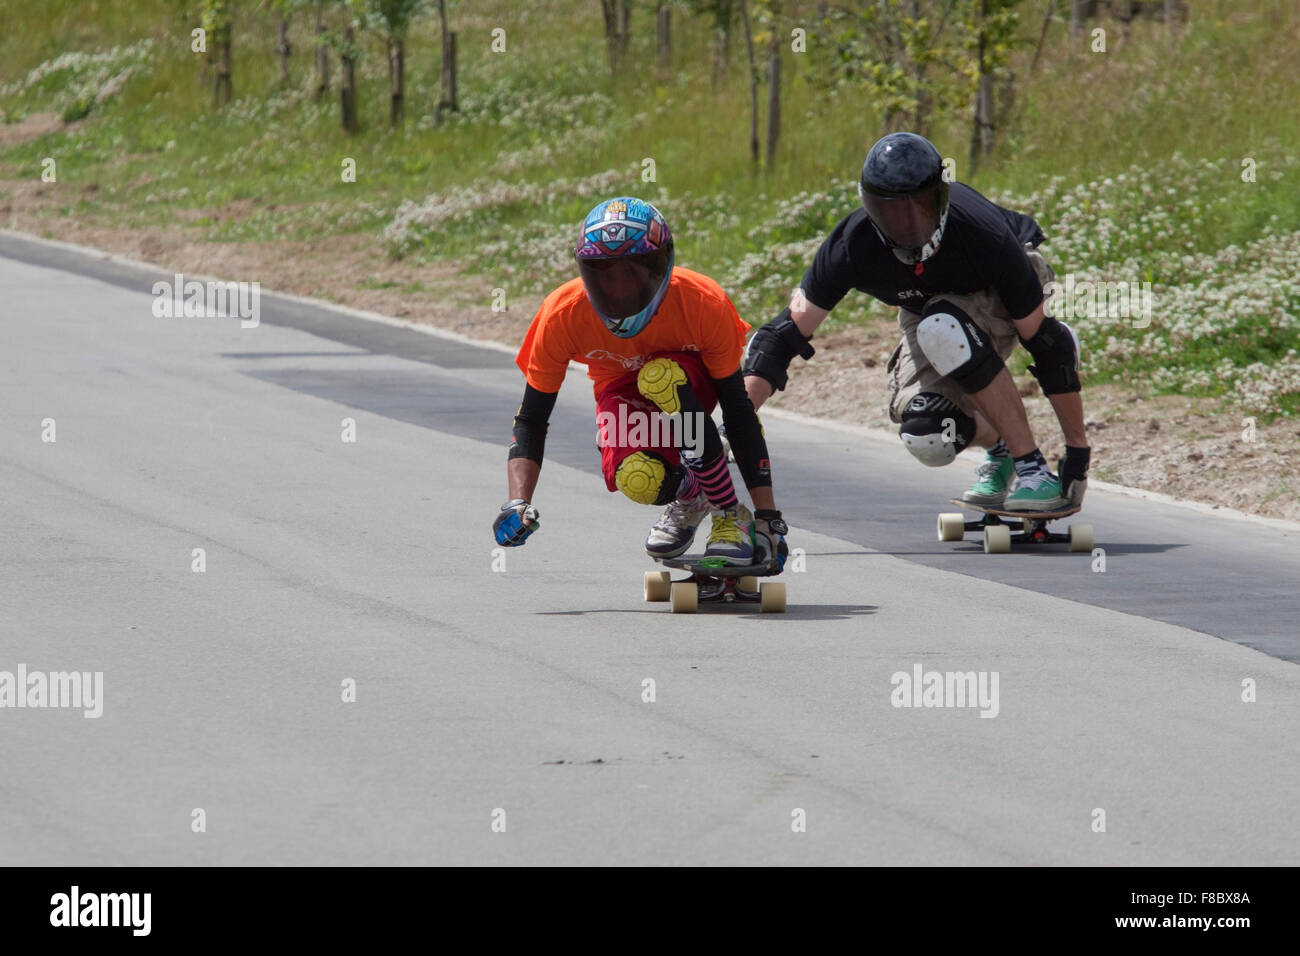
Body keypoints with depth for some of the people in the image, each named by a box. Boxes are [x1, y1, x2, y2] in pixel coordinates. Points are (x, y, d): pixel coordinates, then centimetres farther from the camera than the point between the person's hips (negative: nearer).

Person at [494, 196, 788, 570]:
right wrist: (518, 503, -36)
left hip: (691, 384, -1)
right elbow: (531, 419, -20)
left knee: (661, 376, -39)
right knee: (638, 480, -33)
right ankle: (688, 498, 6)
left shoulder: (703, 303, -32)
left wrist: (768, 514, -26)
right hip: (621, 392, 1)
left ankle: (730, 515, -23)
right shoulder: (562, 315, -28)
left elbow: (739, 412, -24)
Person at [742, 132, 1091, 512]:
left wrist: (1078, 449, -26)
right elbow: (786, 334, -23)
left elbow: (1045, 345, -28)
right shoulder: (851, 247, -30)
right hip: (929, 310, 3)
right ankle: (999, 446, 13)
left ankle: (1032, 469, -26)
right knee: (927, 438, -23)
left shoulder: (982, 236, -37)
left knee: (942, 332, -38)